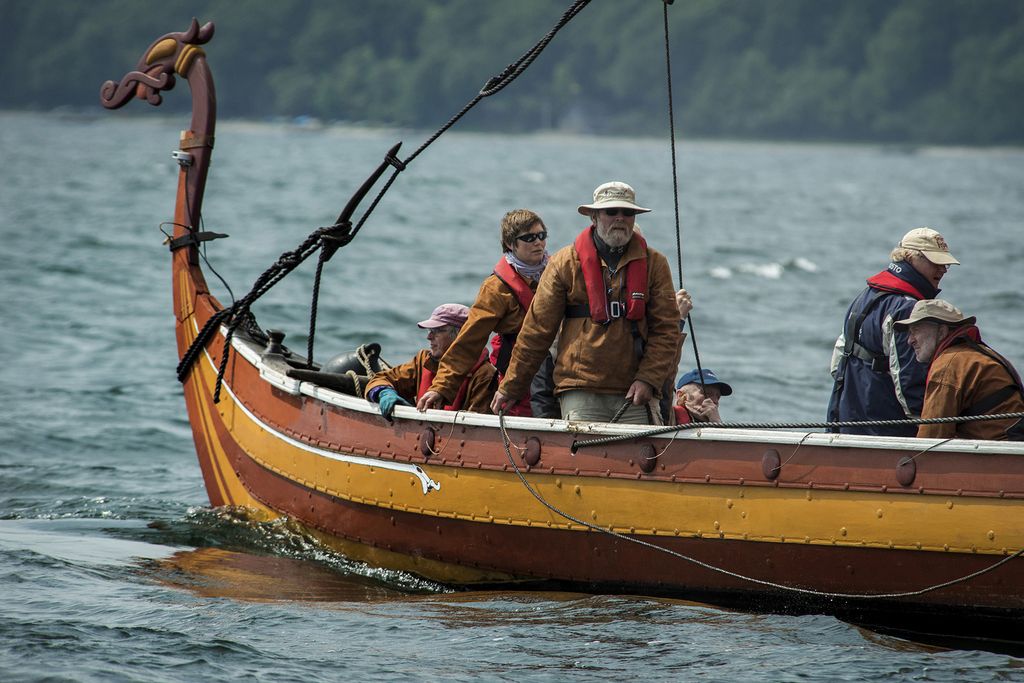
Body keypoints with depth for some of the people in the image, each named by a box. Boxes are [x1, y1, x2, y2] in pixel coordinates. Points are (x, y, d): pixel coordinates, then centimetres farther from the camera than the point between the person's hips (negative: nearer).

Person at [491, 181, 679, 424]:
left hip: (634, 394, 1)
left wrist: (647, 379, -7)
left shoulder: (654, 264, 9)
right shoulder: (565, 263, 5)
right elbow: (538, 329, 7)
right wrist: (510, 388, 7)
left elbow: (666, 329, 7)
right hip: (580, 394, -1)